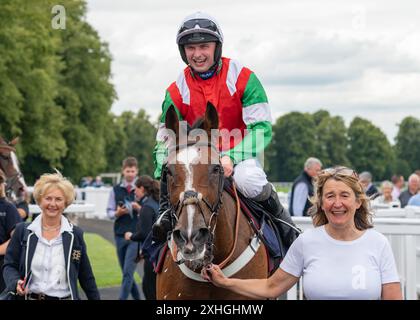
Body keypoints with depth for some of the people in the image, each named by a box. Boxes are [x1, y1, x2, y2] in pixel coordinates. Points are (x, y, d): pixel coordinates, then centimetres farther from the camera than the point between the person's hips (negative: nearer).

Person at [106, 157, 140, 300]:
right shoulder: (116, 190, 7)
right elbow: (109, 211, 8)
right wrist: (117, 213, -12)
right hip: (120, 235, 3)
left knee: (128, 272, -12)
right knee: (126, 273, 10)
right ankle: (136, 297, 26)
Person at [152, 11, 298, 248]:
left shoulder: (242, 78, -7)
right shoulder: (177, 91, 1)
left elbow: (262, 127, -12)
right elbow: (166, 139, 4)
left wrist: (232, 158, -28)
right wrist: (165, 186, -11)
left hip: (240, 155, -2)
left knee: (249, 181, -36)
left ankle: (280, 217, -8)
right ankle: (168, 214, -8)